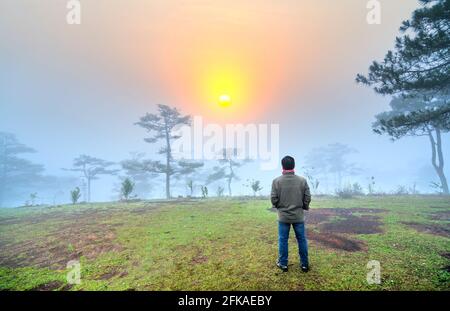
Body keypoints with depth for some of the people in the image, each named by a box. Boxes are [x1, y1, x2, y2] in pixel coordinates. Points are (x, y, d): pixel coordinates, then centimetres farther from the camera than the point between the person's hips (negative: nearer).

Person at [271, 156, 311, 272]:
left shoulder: (277, 181, -12)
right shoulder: (302, 180, -8)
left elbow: (273, 199, -8)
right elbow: (307, 198, -3)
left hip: (283, 216, -1)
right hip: (299, 216, 1)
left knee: (283, 240, 12)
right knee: (302, 239, 14)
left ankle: (283, 263, 22)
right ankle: (304, 264, 24)